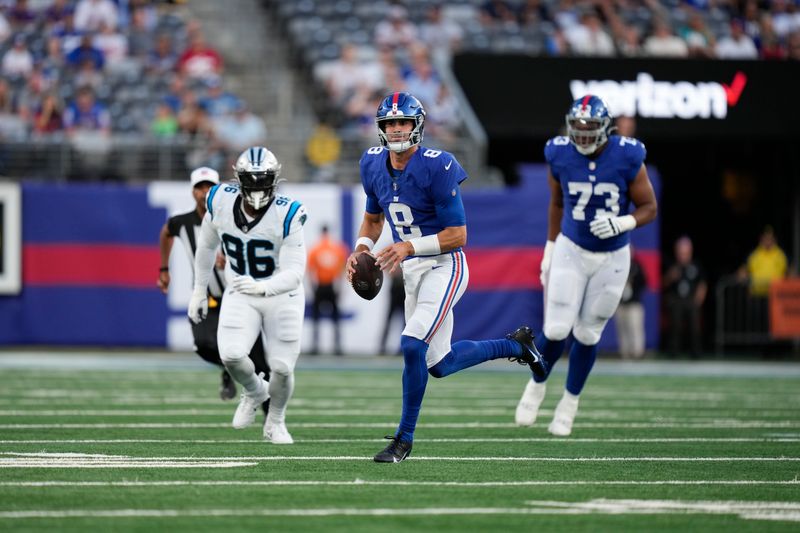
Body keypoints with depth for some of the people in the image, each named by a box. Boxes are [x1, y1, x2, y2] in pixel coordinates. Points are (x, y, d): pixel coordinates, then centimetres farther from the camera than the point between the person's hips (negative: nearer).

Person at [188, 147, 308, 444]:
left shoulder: (287, 215, -25)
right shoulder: (220, 202, -14)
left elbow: (294, 273, -26)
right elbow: (207, 245, 7)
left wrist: (261, 287, -45)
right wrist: (199, 290, 13)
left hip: (282, 296, -2)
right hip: (240, 294, 2)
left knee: (282, 369, -1)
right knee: (231, 356, -20)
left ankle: (275, 422, 32)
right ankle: (254, 392, 16)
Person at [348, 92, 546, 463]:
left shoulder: (437, 167, -20)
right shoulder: (373, 164, 2)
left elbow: (458, 235, -18)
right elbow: (372, 218, 18)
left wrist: (409, 246, -28)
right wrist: (362, 249, -2)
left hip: (444, 267, -8)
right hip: (411, 270, 8)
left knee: (413, 345, -23)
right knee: (439, 364, 13)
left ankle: (404, 439, -8)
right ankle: (515, 344, 38)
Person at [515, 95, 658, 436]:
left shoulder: (627, 158, -18)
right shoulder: (560, 155, -12)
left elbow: (649, 209, -8)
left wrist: (622, 223, -27)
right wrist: (550, 250, 9)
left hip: (612, 258, 0)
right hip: (571, 251, 0)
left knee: (588, 334, 8)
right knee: (556, 330, -8)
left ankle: (569, 404, 27)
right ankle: (537, 386, 21)